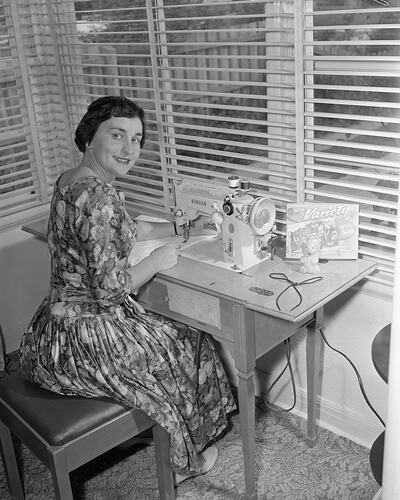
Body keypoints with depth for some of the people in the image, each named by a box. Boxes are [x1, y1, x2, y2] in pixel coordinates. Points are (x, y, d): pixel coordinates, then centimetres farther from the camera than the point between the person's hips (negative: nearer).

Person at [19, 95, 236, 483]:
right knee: (187, 347, 13)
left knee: (166, 335, 27)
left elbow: (129, 229, 18)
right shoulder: (98, 197, -26)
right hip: (85, 338, -9)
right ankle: (182, 460, 34)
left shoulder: (70, 181, 6)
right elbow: (110, 289, -28)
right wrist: (157, 261, -12)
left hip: (56, 324, 10)